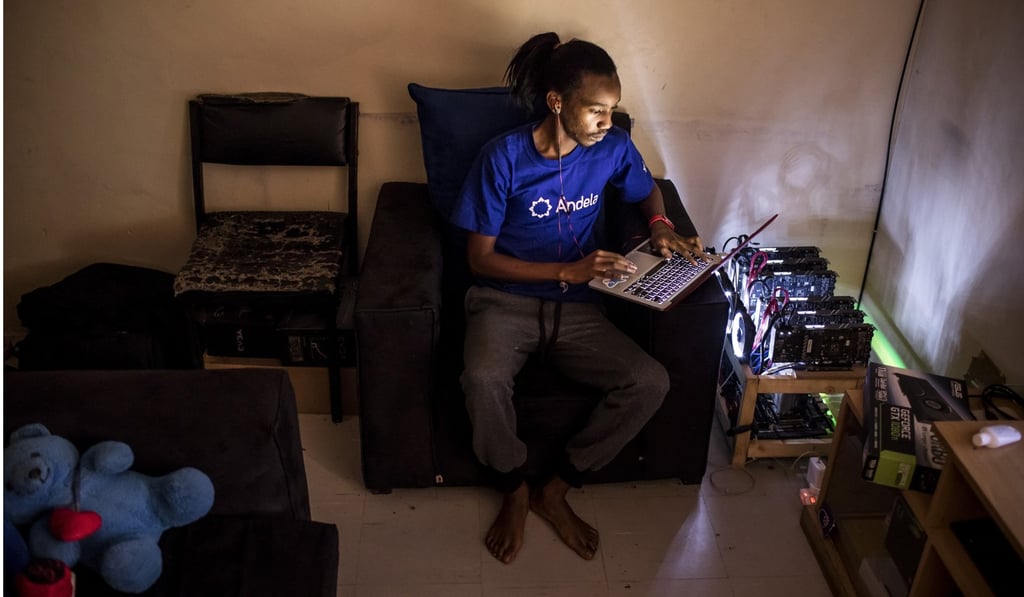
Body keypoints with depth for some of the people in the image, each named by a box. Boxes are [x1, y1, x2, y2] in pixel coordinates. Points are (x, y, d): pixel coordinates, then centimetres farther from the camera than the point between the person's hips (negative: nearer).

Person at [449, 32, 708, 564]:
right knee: (483, 380, -35)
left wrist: (660, 227, -2)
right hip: (505, 300, -3)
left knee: (651, 382, -20)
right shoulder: (504, 156, -13)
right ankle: (514, 491, -4)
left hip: (577, 308, 4)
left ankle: (556, 490, -2)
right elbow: (480, 259, -11)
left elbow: (648, 191, 21)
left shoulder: (613, 147, -2)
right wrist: (569, 271, -20)